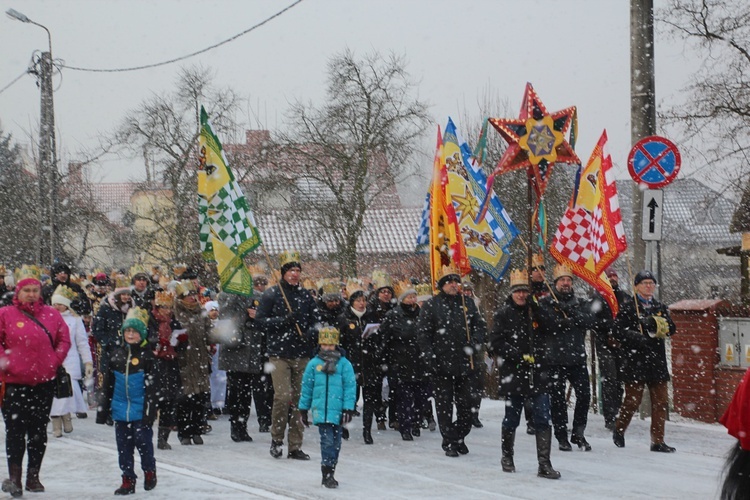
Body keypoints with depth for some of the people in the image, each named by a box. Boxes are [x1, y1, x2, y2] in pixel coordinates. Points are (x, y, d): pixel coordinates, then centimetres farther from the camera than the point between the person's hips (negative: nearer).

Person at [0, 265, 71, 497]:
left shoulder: (51, 315, 4)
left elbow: (64, 340, 11)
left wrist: (54, 361, 1)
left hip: (44, 382, 3)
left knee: (39, 431, 10)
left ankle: (33, 476, 20)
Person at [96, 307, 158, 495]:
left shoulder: (146, 355, -4)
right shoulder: (117, 354, 8)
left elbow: (151, 386, -6)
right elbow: (108, 384, 12)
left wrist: (149, 410, -11)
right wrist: (103, 409, 11)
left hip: (140, 410, -4)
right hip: (120, 409, 4)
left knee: (143, 441, -1)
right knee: (123, 446, 7)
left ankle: (149, 471, 23)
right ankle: (128, 480, 14)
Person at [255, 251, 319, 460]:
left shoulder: (306, 295, 11)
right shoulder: (272, 294, 1)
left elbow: (315, 321, 15)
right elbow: (260, 319, -4)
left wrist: (309, 333, -6)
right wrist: (283, 320, -17)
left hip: (302, 355, 4)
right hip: (279, 354, -4)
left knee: (299, 399, 4)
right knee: (283, 396, -14)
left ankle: (295, 446, 11)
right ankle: (276, 439, 6)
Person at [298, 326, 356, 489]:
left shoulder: (344, 364, 0)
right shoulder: (314, 364, 2)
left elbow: (350, 387, -1)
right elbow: (306, 387, 9)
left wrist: (348, 408, -7)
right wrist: (303, 408, 11)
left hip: (337, 411, 1)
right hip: (321, 411, -1)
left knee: (335, 443, 10)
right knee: (327, 441, -9)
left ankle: (330, 474, 21)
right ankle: (327, 474, -6)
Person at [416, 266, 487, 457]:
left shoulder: (467, 304, 11)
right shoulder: (431, 306, -1)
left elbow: (481, 326, 14)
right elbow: (423, 334, -3)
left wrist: (475, 343, -5)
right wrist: (431, 357, -12)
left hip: (466, 363, 3)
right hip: (442, 365, -3)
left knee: (467, 402, 6)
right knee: (444, 405, 2)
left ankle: (459, 436, 23)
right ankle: (449, 442, 9)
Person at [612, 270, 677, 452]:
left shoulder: (661, 308, 16)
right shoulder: (628, 308, 2)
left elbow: (671, 328, 3)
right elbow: (618, 330, -7)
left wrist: (655, 322, -15)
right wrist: (637, 337, -20)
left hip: (657, 361, 5)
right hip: (635, 361, -5)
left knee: (660, 401, 2)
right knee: (632, 401, 0)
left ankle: (657, 441, 7)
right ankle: (619, 430, 24)